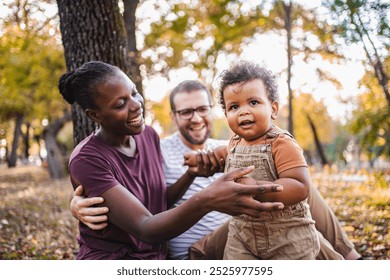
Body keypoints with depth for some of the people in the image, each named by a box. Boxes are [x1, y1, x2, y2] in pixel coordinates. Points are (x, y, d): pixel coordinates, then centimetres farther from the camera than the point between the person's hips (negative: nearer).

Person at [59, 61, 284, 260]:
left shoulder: (148, 135, 0)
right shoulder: (87, 160, -19)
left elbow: (161, 202, 7)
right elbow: (146, 230, -26)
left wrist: (191, 173, -10)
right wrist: (205, 201, -42)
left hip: (157, 258, 6)